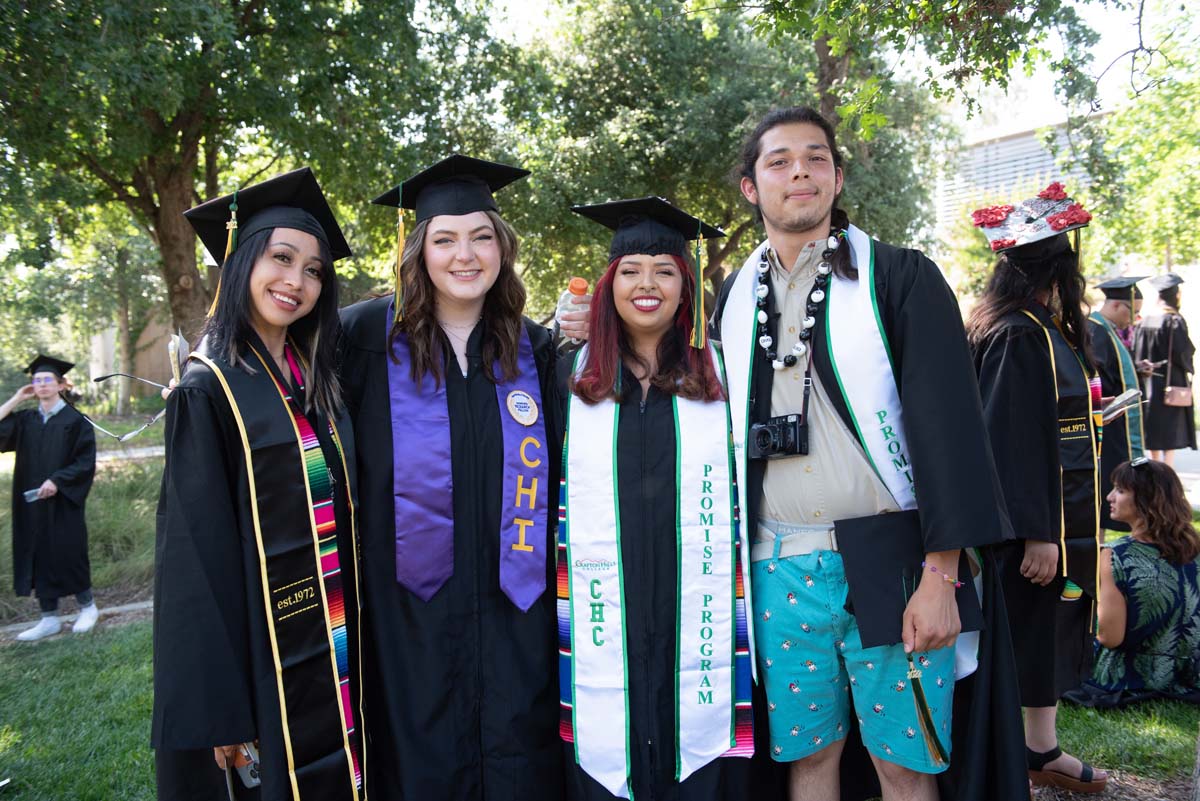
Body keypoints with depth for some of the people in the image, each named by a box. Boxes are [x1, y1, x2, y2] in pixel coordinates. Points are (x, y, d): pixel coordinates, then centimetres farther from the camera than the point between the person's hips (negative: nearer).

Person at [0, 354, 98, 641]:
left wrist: (57, 480, -19)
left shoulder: (74, 421, -4)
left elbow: (86, 462, -9)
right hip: (32, 504, 5)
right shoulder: (26, 419, 10)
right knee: (39, 557, 6)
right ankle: (49, 618, 14)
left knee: (69, 555, 1)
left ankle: (88, 606, 20)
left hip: (63, 503, -5)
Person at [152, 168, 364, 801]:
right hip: (264, 656, -6)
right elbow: (197, 556, -15)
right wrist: (220, 715, -17)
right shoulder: (209, 388, -12)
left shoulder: (317, 382, 7)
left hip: (336, 648, 6)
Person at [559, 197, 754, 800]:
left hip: (698, 620, 0)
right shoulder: (573, 378, 7)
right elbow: (556, 503, 8)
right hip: (604, 623, 1)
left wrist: (747, 617, 0)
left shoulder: (722, 376, 6)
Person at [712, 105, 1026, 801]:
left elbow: (947, 424, -8)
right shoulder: (736, 298, 10)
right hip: (778, 571, 3)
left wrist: (941, 573, -14)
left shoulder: (900, 278, -1)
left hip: (889, 564, -3)